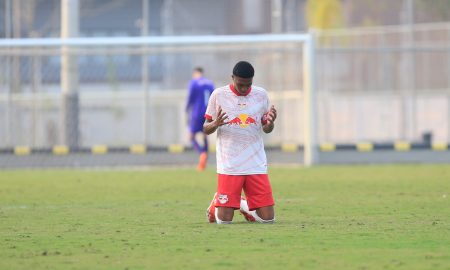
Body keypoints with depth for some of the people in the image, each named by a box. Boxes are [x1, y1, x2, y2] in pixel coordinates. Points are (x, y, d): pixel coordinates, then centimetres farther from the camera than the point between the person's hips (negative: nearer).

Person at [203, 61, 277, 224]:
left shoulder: (261, 95, 6)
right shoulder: (219, 95, -1)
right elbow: (206, 129, 4)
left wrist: (270, 122, -10)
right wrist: (216, 124, -19)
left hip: (256, 165, 2)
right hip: (229, 166, -2)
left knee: (268, 218, -4)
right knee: (224, 220, -6)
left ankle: (245, 205, 28)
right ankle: (216, 204, 29)